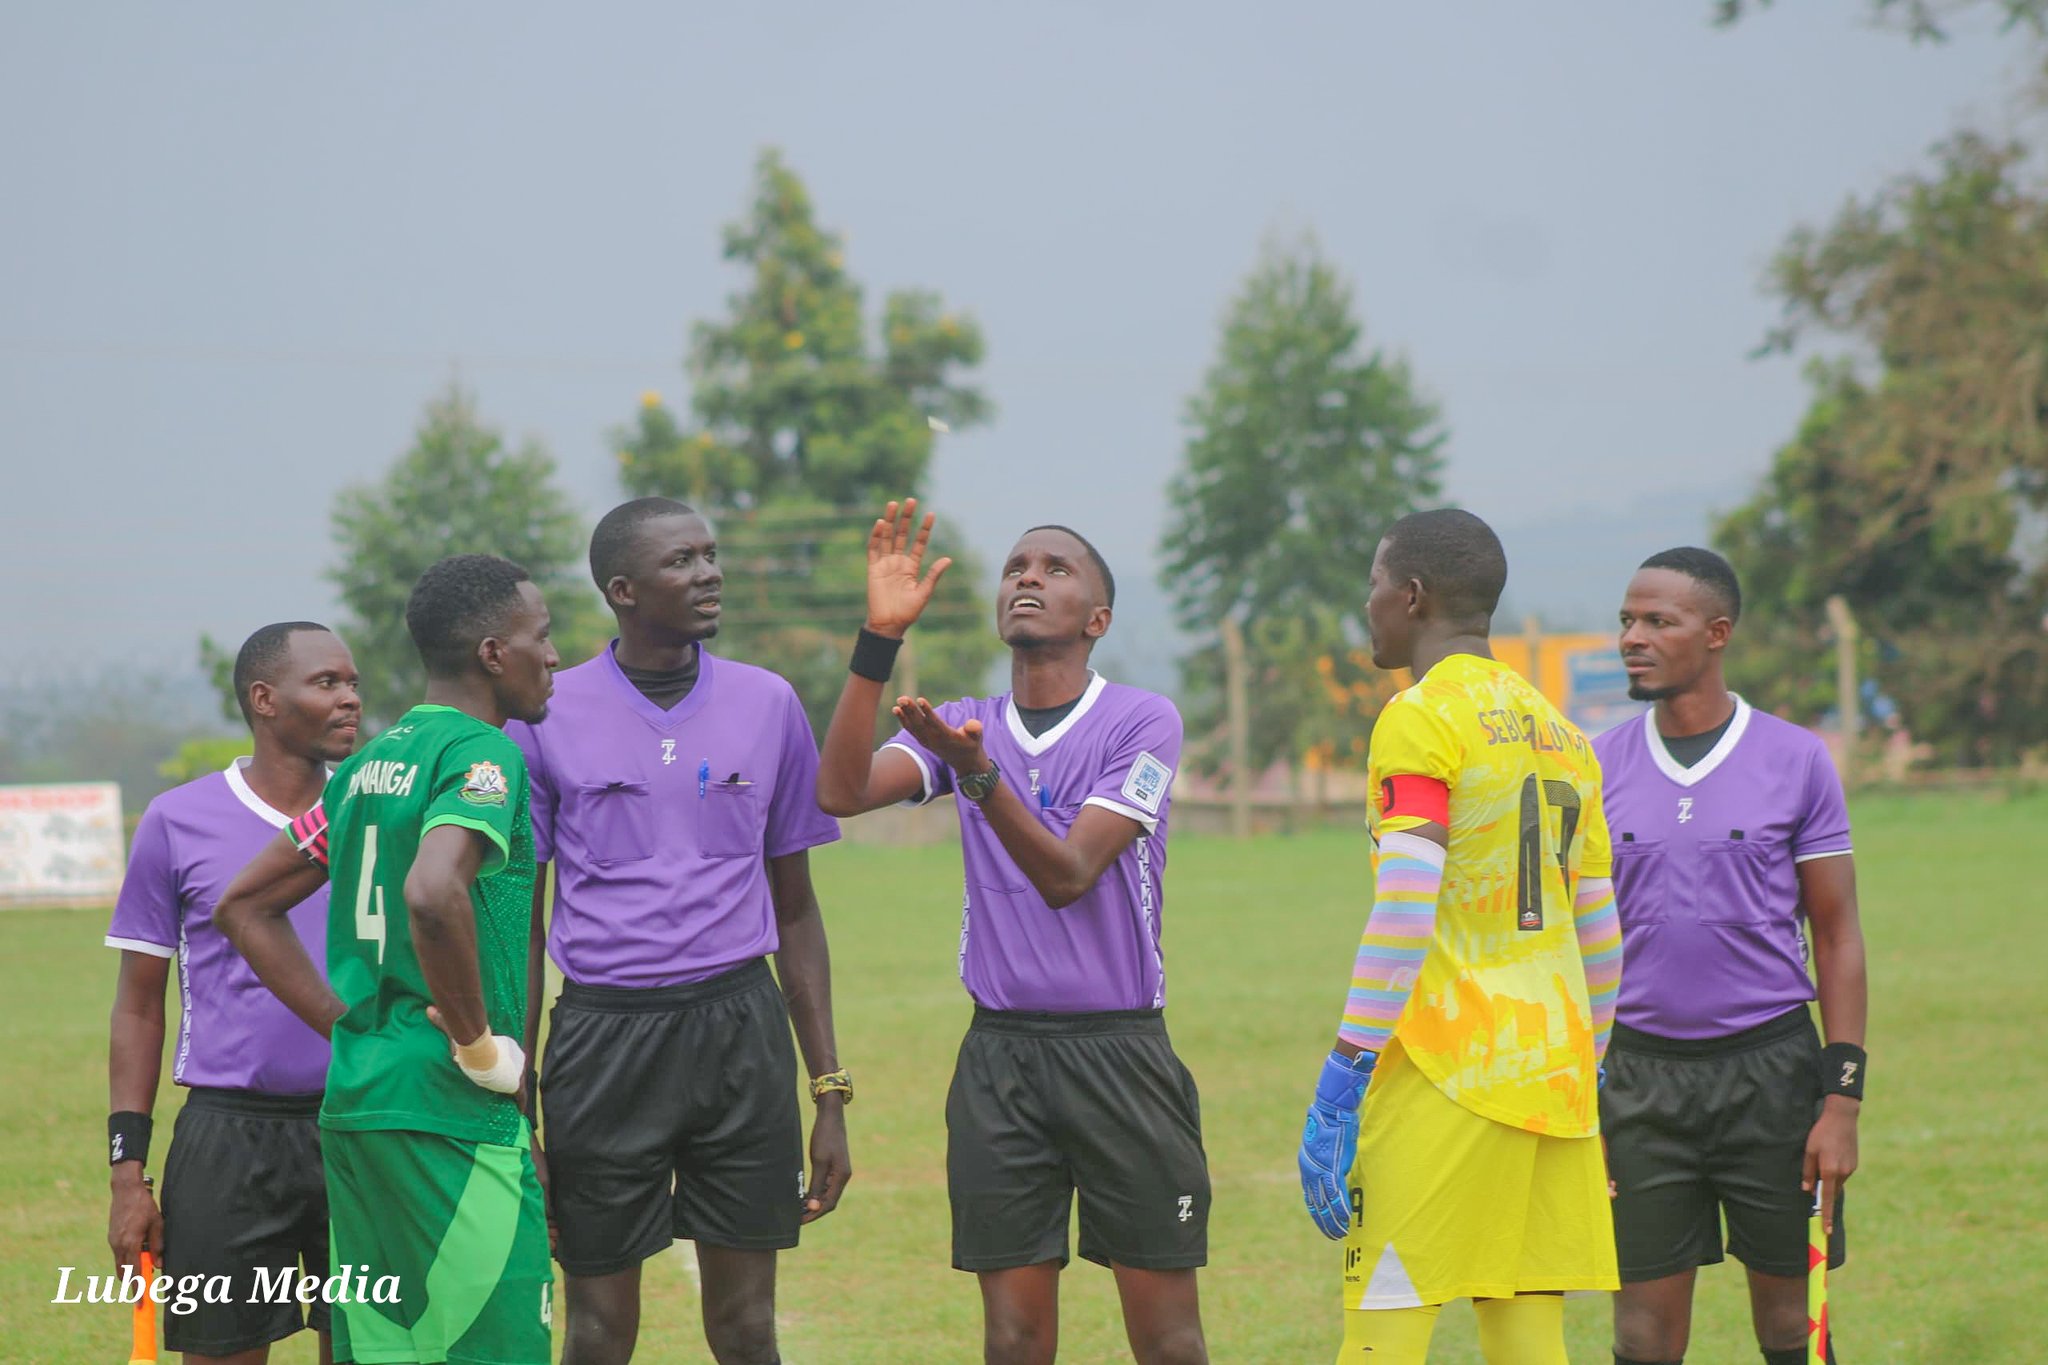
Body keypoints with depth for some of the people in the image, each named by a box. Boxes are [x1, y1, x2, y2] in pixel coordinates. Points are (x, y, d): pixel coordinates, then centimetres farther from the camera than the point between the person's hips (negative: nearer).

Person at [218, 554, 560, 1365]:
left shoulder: (367, 765, 16)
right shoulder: (482, 753, -10)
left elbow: (245, 907, 22)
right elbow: (433, 894, -29)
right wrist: (481, 1046, -16)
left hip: (351, 1107, 9)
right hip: (451, 1117, -9)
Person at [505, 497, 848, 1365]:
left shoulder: (768, 706, 7)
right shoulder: (545, 718, 1)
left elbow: (794, 909, 12)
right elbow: (521, 926, 5)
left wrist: (831, 1092, 7)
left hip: (739, 1031, 2)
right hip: (603, 1033, -2)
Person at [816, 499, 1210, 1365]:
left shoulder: (1141, 723, -3)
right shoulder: (966, 726, 8)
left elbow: (1069, 875, -14)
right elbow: (841, 792, -10)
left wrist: (979, 774, -29)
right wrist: (880, 637, -16)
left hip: (1118, 1050, -3)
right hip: (999, 1055, 3)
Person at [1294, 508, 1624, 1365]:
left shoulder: (1419, 721, -7)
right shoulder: (1559, 734, 18)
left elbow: (1403, 920, -16)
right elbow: (1600, 938, 19)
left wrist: (1341, 1087, -16)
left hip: (1445, 1070, -8)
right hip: (1552, 1082, 8)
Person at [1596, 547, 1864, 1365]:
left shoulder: (1795, 761, -1)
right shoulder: (1601, 768, 4)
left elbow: (1837, 936, 1)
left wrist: (1842, 1100, -6)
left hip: (1772, 1065, -2)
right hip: (1642, 1074, 2)